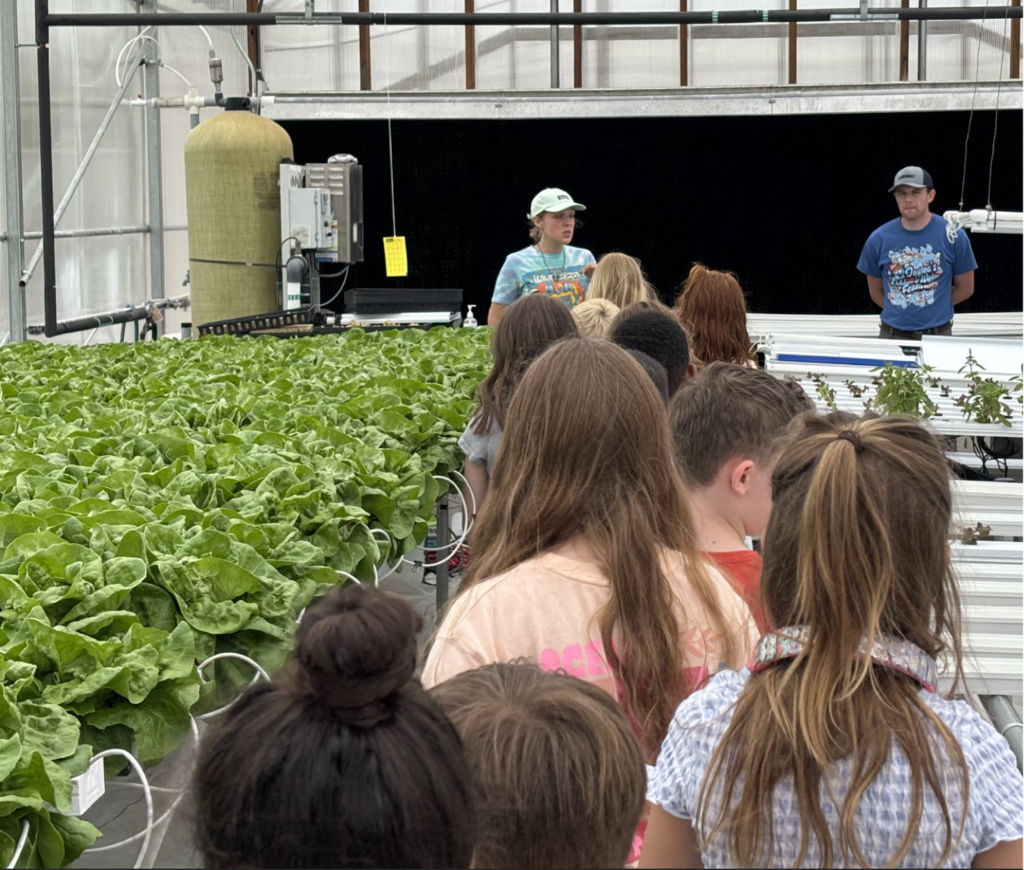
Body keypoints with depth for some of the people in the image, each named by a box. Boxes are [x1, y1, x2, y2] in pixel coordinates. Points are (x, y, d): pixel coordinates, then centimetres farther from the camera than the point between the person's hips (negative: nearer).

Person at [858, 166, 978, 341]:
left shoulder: (953, 236, -6)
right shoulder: (878, 239, -3)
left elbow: (965, 288, 5)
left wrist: (931, 307, 7)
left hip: (937, 334, -1)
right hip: (891, 334, 1)